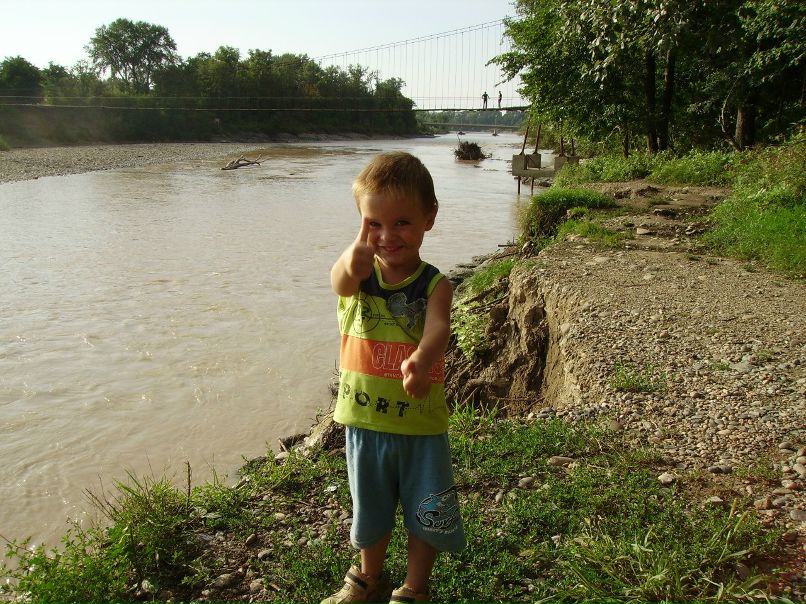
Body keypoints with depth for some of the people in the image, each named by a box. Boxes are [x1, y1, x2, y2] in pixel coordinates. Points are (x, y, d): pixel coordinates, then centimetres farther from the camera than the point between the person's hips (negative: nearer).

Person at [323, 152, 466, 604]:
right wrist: (357, 253, -57)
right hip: (363, 421, 2)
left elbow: (438, 327, -32)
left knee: (427, 514, 15)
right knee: (371, 511, 23)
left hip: (420, 425, -2)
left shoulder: (434, 285, -12)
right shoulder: (357, 276, -7)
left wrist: (421, 359, -56)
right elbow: (342, 279, -32)